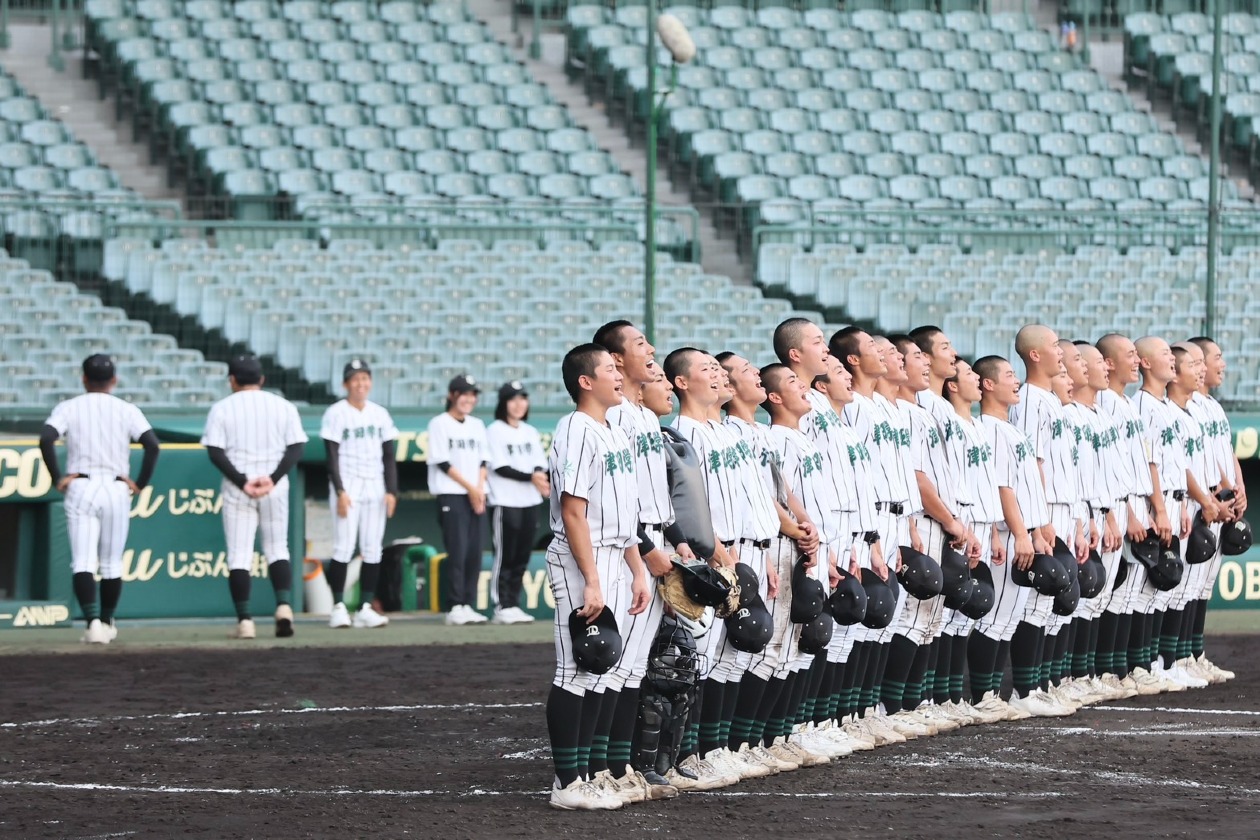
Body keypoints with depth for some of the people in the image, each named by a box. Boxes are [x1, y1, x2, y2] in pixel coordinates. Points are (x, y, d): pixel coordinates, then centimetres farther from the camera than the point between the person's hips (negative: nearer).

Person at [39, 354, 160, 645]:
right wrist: (140, 483, -1)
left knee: (83, 562, -5)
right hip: (117, 490, 1)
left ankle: (93, 621, -22)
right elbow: (152, 444, -8)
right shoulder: (127, 410, 5)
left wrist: (57, 478, -6)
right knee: (112, 563, 14)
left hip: (79, 489, -1)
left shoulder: (68, 408, 4)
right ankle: (107, 623, 24)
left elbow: (46, 439, -13)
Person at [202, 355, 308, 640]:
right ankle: (283, 605, -10)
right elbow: (295, 448, -2)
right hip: (275, 488, 2)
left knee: (239, 553, 2)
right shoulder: (283, 406, 6)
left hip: (236, 487, -2)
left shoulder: (222, 408, 1)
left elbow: (215, 453, -8)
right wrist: (273, 478, -11)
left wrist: (242, 481, -12)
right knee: (277, 549, 11)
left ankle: (244, 619, -4)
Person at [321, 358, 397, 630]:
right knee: (344, 548, -11)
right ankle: (339, 607, -7)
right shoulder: (336, 414, -2)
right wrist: (340, 491, -15)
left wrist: (391, 491, 2)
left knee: (373, 550, 2)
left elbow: (389, 456, 12)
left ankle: (365, 608, 5)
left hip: (375, 488, 5)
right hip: (347, 486, -5)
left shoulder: (380, 414, 11)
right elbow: (332, 456, -6)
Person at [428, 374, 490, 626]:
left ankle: (467, 605, 7)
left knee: (474, 553, 2)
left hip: (476, 495, 6)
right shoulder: (439, 424, -2)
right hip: (451, 495, -6)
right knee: (457, 551, -11)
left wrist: (481, 490, -3)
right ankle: (454, 607, -9)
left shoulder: (477, 425, 17)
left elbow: (482, 462, 14)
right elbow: (443, 463, -8)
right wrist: (470, 488, -11)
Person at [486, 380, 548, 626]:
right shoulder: (495, 431, -3)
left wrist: (540, 478, -14)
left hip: (529, 503, 6)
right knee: (504, 557, -6)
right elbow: (500, 468, -11)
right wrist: (531, 477, -21)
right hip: (505, 503, -6)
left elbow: (540, 465, 10)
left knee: (521, 558, 6)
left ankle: (513, 605, 11)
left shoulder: (530, 432, 16)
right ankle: (502, 607, -5)